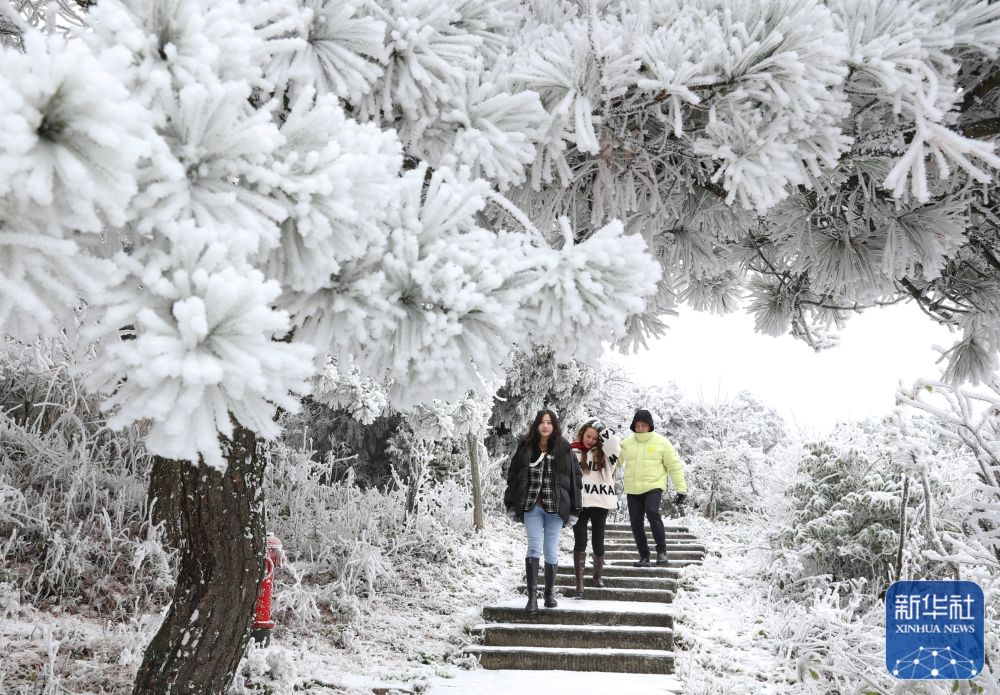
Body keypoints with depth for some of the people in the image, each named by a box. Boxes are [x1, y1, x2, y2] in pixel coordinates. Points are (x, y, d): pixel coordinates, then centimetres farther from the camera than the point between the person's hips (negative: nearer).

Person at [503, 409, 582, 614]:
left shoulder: (564, 450, 2)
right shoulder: (525, 448, 4)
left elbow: (575, 479, 3)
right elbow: (513, 476, 9)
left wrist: (574, 510, 0)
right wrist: (511, 505, 5)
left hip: (555, 508, 0)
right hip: (531, 507, 0)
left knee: (551, 551, 5)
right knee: (534, 548, -9)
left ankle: (550, 594, 20)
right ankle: (532, 596, -9)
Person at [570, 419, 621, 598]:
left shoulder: (602, 452, 6)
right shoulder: (572, 452, 5)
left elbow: (615, 447, -17)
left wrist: (601, 428, -12)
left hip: (600, 503, 1)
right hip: (579, 503, -1)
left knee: (598, 542, 8)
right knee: (580, 542, -6)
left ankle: (598, 576, 29)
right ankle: (579, 584, -7)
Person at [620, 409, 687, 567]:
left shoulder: (661, 442, 1)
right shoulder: (626, 443, 7)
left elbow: (674, 466, 2)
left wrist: (681, 488, -2)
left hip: (653, 487, -4)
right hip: (632, 490, 4)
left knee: (652, 512, -26)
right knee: (635, 523, 2)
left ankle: (661, 551, -15)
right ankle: (644, 557, 15)